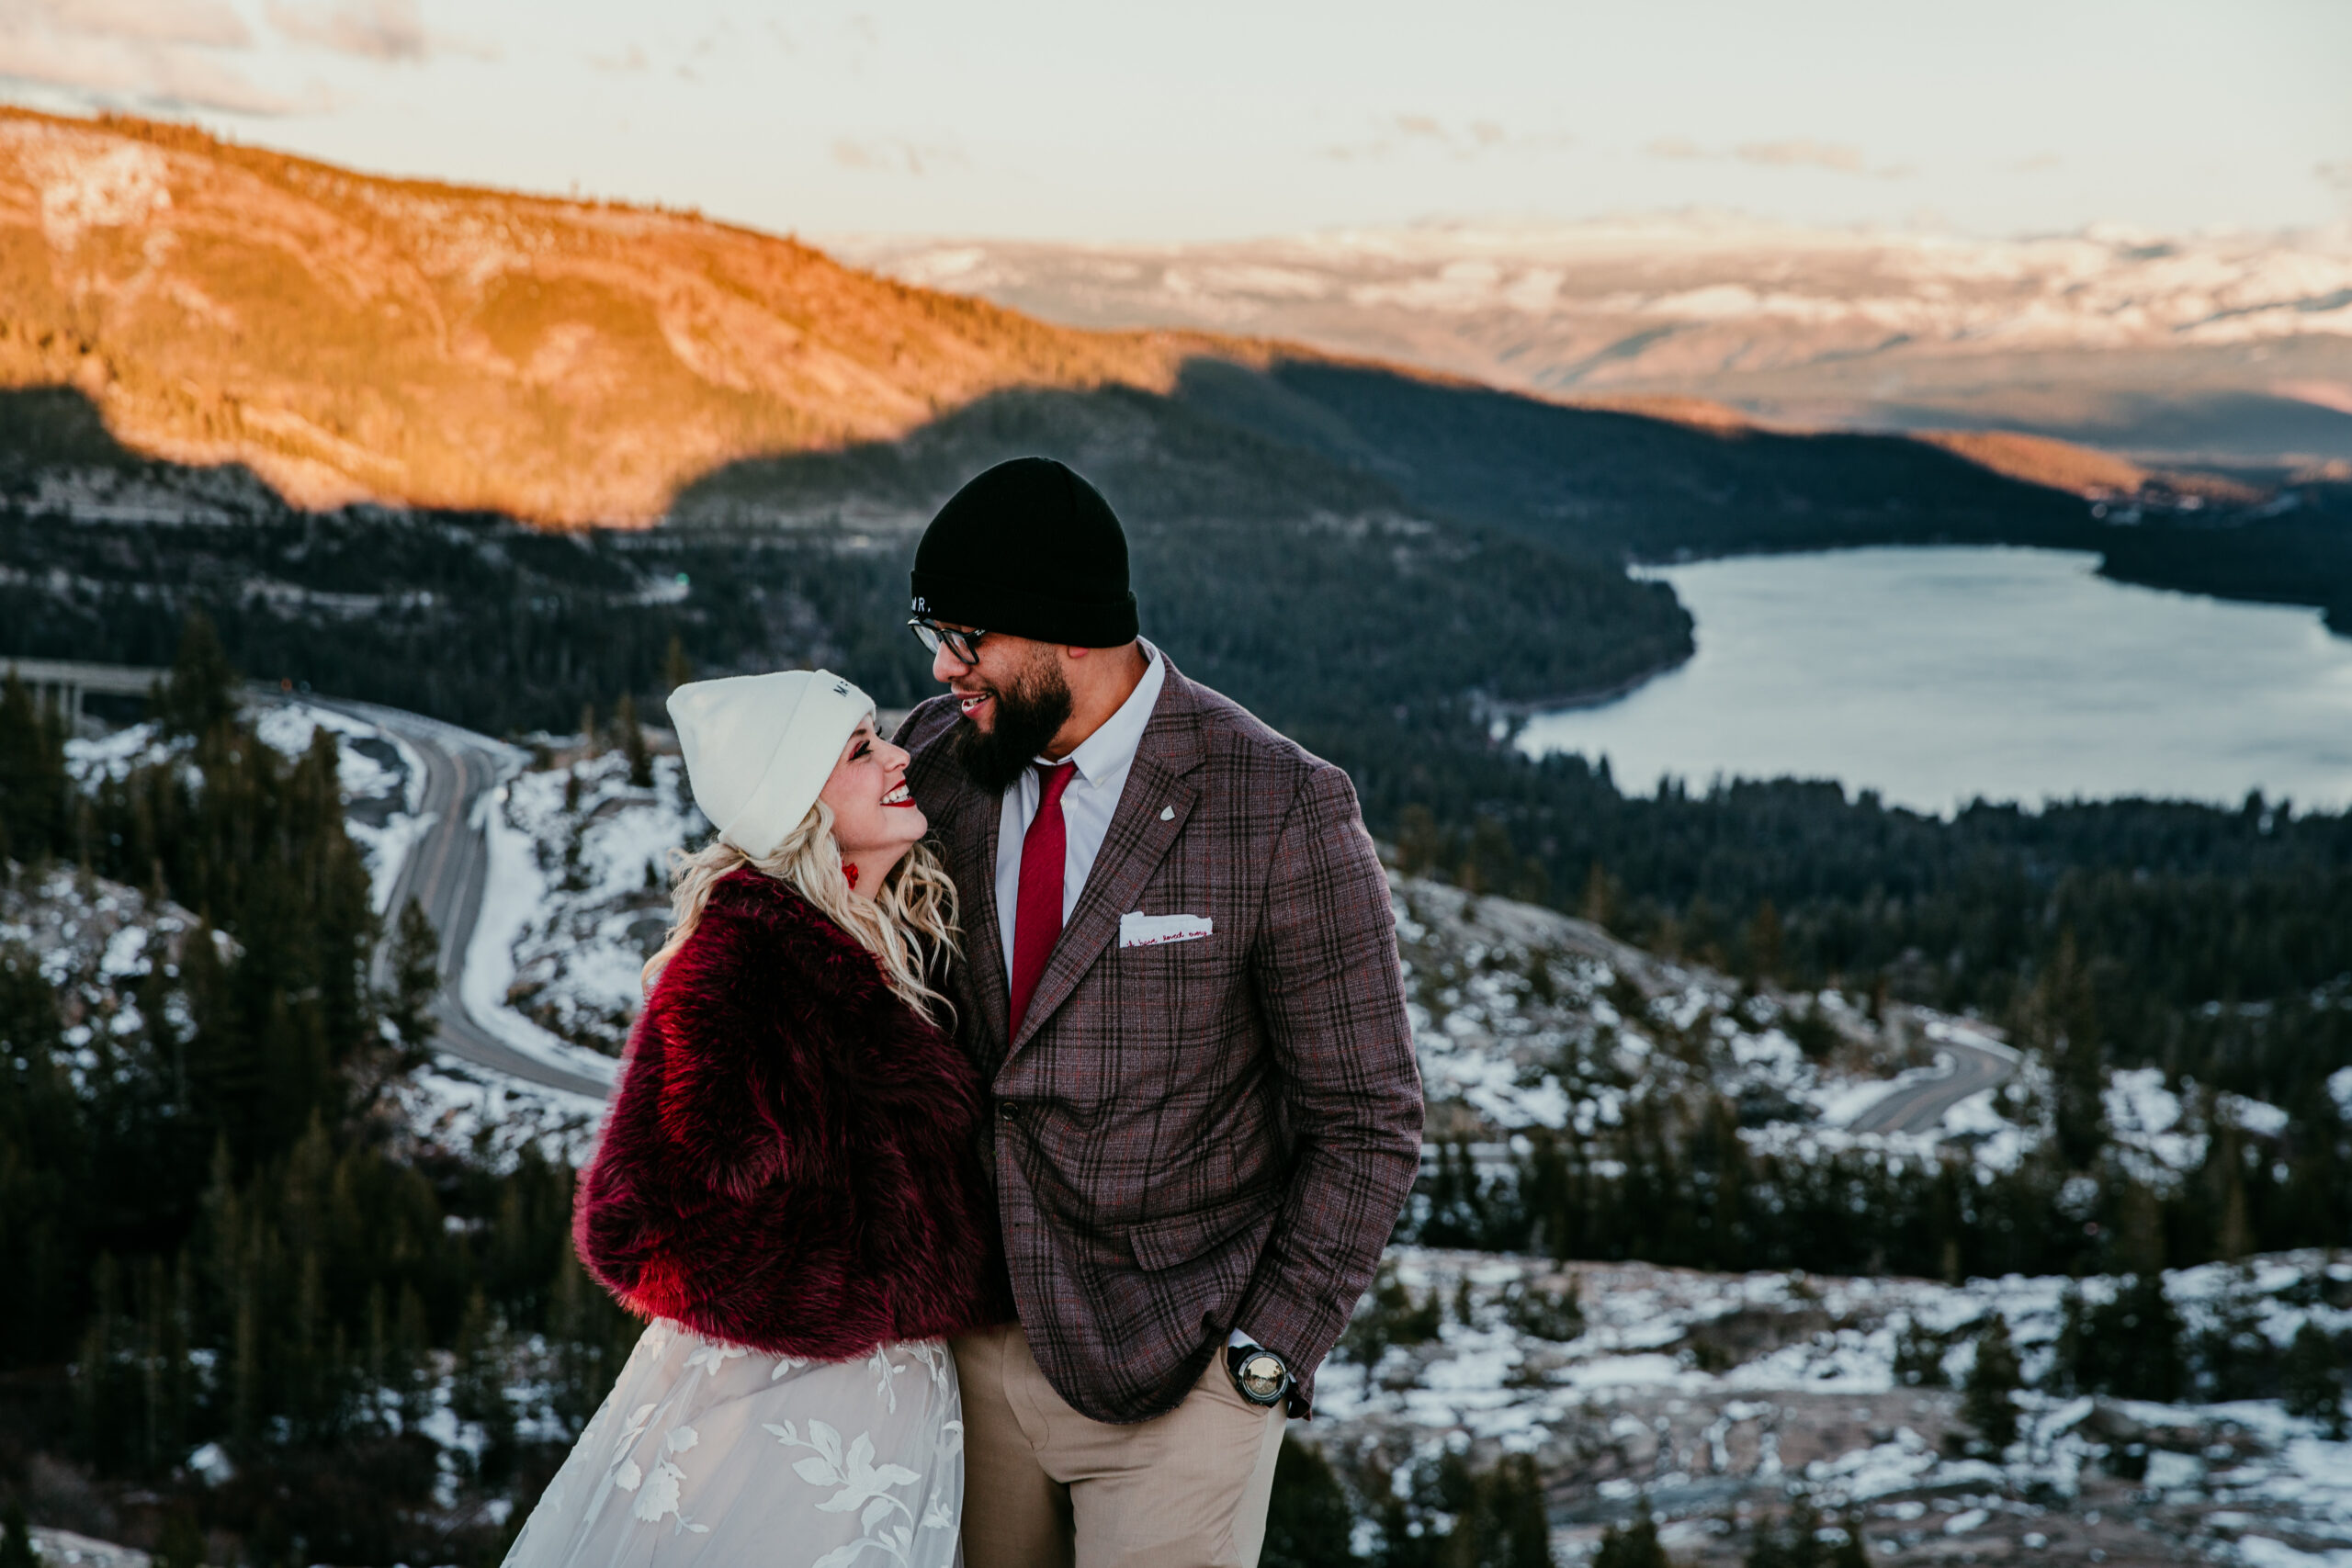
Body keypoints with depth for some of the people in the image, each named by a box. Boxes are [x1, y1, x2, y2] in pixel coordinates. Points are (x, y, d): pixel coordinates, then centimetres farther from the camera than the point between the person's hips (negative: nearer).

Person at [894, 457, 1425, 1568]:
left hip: (1175, 1366, -5)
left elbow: (1366, 1125, -11)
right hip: (980, 1333, 5)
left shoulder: (1284, 815, -18)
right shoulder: (936, 757, -3)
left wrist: (1268, 1354, -12)